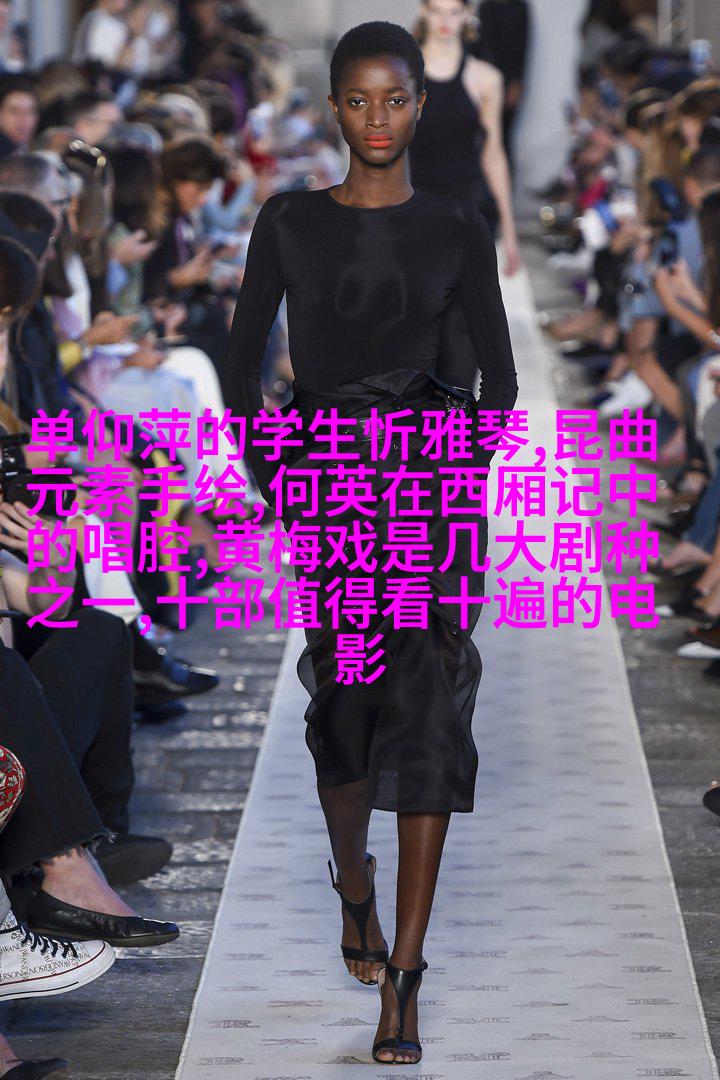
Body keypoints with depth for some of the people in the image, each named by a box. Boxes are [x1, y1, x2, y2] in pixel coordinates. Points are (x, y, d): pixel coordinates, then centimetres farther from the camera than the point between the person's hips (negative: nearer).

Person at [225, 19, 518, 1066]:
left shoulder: (457, 227, 4)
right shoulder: (289, 221, 4)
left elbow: (499, 372, 7)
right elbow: (243, 360, 7)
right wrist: (271, 482, -2)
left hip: (430, 473, -1)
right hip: (325, 486, 1)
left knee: (428, 709, -11)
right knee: (344, 707, 9)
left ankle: (402, 979, -10)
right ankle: (355, 886, 41)